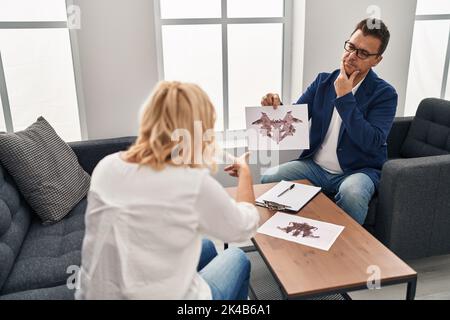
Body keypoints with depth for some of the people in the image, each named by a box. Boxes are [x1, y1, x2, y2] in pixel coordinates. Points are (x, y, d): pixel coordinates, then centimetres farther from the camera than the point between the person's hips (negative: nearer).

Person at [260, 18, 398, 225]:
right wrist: (276, 107, -19)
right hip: (315, 166, 4)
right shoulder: (323, 81, 5)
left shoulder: (385, 94, -7)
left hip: (358, 170, -3)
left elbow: (371, 143, -20)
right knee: (268, 179, -16)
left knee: (351, 193, -36)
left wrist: (344, 97, -20)